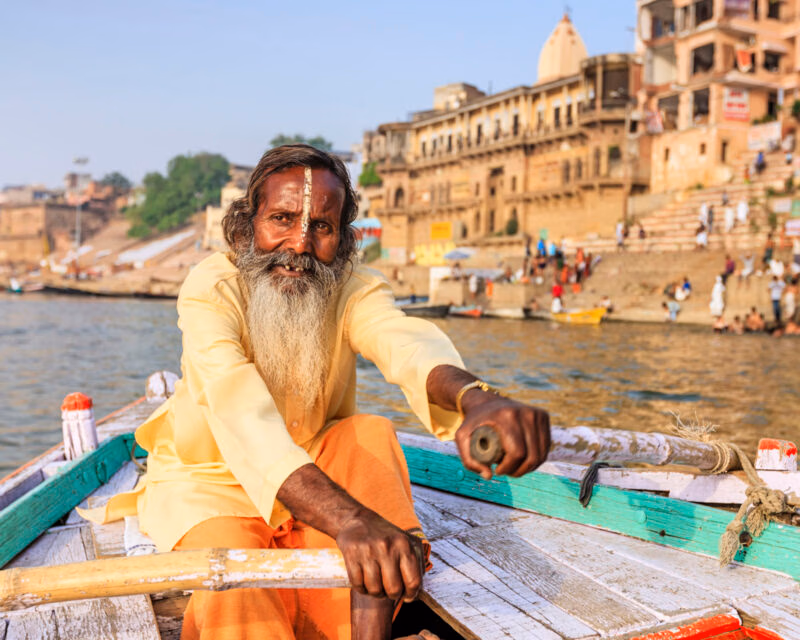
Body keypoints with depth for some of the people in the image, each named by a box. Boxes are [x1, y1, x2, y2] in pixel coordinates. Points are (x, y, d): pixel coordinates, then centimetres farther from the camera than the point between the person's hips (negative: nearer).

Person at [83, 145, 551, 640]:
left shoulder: (354, 290, -13)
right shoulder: (211, 289, -21)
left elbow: (405, 340, -36)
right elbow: (240, 410, -40)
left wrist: (474, 397, -62)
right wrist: (348, 518, -56)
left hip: (315, 475, 4)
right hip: (212, 483, -3)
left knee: (370, 436, -27)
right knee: (244, 596, -33)